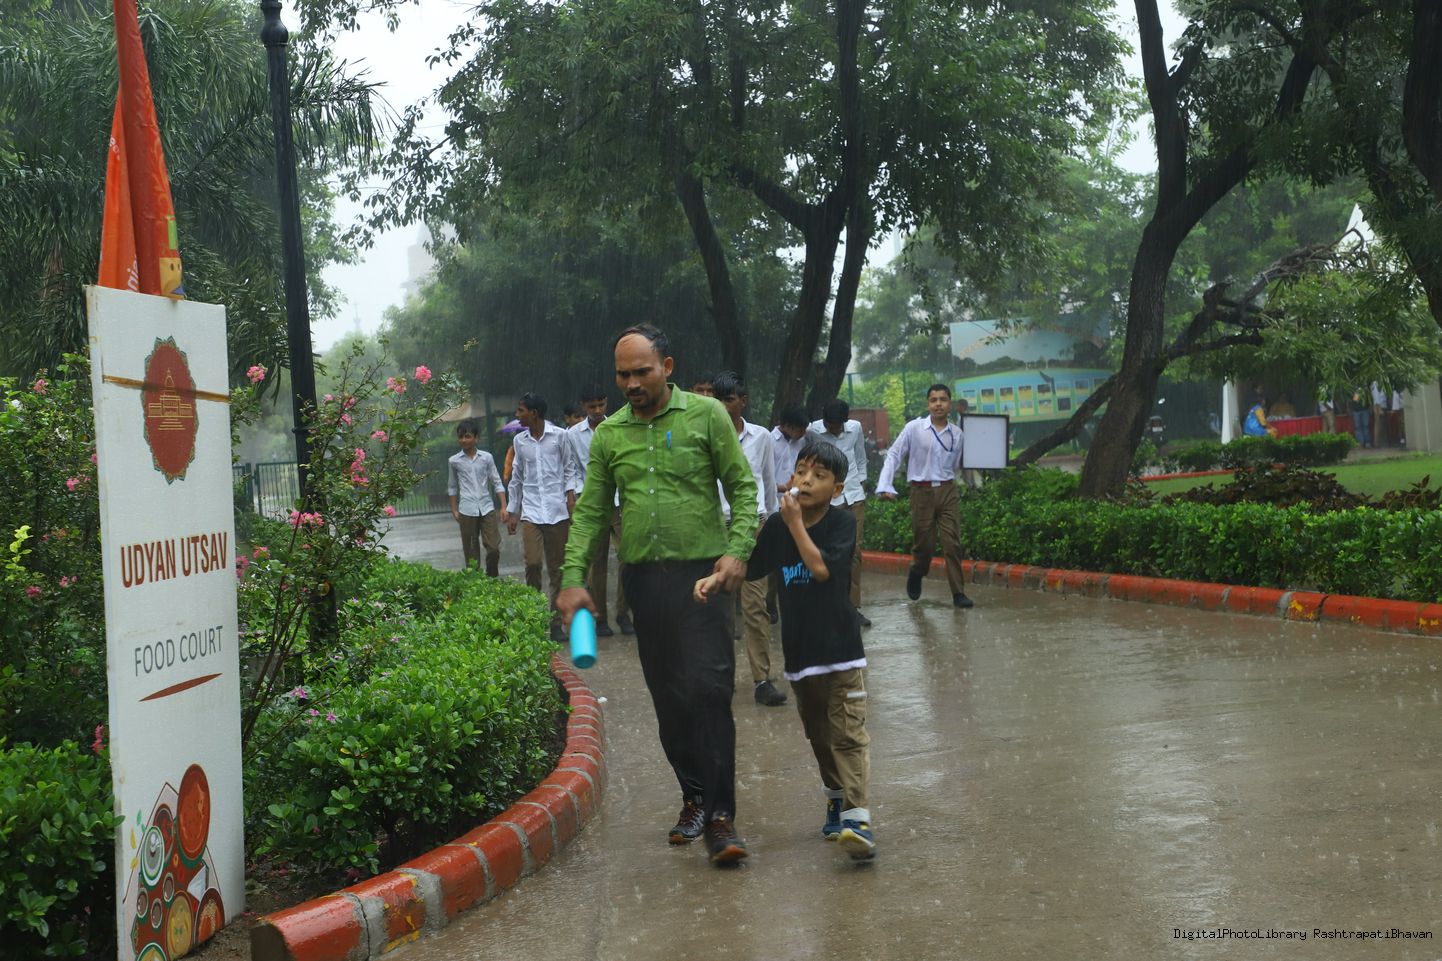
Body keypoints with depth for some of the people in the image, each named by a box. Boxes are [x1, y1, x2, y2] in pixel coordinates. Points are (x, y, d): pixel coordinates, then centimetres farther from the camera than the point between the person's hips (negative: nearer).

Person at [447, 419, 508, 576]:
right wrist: (454, 510, 9)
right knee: (471, 551, 4)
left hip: (487, 508, 0)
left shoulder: (487, 457, 2)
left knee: (494, 548, -4)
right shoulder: (454, 461, 3)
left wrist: (504, 507, -2)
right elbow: (452, 487, 13)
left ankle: (492, 580, 15)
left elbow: (497, 483, 5)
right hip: (467, 511, 0)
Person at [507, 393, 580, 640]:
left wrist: (570, 494, -8)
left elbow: (569, 468, 6)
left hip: (557, 510, -2)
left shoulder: (559, 436, 0)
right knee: (532, 562, -14)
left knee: (556, 568, 2)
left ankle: (555, 622, 10)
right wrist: (513, 512, 18)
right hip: (531, 510, 2)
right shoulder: (519, 441, 10)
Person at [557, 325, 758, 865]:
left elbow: (743, 487, 2)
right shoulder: (609, 434, 9)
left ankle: (720, 818, -7)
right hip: (643, 579, 4)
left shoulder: (706, 416, 0)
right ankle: (693, 798, 23)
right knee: (669, 699, 8)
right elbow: (590, 511, 11)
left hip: (701, 573, -4)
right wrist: (573, 579, 2)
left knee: (709, 691, -11)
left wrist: (737, 550, -12)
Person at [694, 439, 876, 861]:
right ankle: (836, 799, 35)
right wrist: (715, 579, -7)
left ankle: (857, 818, -16)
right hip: (799, 649, 5)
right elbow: (748, 566, 10)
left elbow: (821, 568, -22)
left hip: (840, 649, -5)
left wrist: (795, 523, -20)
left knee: (849, 734, -10)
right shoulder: (776, 525, 3)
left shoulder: (843, 523, -10)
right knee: (819, 734, 17)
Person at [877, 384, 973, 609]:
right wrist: (885, 486, -12)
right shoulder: (914, 428, -5)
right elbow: (893, 455, -4)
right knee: (924, 544, 6)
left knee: (952, 543, -4)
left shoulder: (957, 434, 3)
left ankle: (958, 593, 1)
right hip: (922, 491, -2)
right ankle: (916, 574, 37)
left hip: (947, 491, 2)